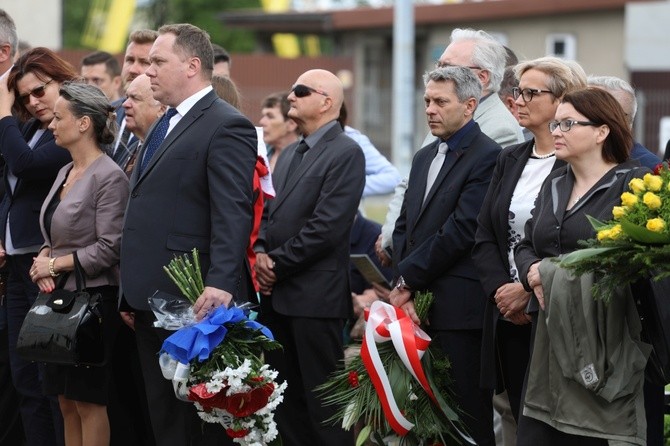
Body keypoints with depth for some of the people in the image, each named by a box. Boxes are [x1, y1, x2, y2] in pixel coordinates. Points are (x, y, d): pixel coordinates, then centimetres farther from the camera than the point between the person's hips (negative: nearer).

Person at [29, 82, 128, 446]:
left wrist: (56, 264, -13)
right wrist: (43, 258, -1)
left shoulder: (108, 177, -14)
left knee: (88, 400, -2)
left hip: (93, 298, -8)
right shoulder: (65, 172, 12)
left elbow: (109, 248, -18)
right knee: (67, 401, 11)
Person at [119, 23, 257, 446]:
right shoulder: (165, 127, 20)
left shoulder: (227, 126, -10)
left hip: (194, 303, -9)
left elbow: (233, 214, -20)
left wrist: (221, 284, -31)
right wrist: (132, 295, 20)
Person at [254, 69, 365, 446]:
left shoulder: (346, 153, -9)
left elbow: (326, 227, -17)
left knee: (322, 401, -4)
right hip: (278, 294, 8)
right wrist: (261, 252, -1)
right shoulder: (291, 154, 19)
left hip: (316, 298, -8)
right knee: (286, 399, 10)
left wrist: (277, 263, -12)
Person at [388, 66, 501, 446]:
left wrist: (408, 278, -9)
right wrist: (404, 287, -1)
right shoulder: (425, 157, 20)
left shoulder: (487, 156, -8)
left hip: (459, 310, -7)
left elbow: (462, 230, -15)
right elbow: (404, 226, 15)